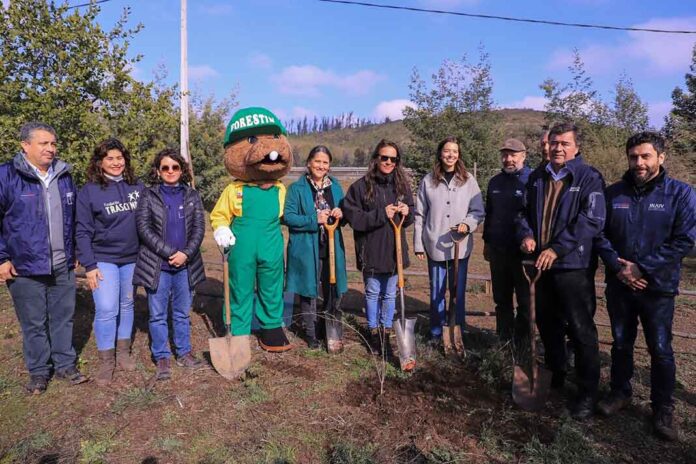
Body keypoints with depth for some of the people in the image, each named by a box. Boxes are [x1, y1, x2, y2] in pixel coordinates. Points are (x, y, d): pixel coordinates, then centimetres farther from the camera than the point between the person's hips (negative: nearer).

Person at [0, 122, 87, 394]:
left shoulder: (64, 176, 8)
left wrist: (74, 252, 15)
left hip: (63, 267, 4)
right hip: (26, 268, -4)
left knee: (63, 318, 13)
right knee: (34, 324, 8)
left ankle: (65, 365, 27)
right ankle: (38, 372, 24)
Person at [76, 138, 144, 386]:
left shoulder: (137, 186, 2)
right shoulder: (89, 191, -7)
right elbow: (82, 231, -6)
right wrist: (89, 265, -11)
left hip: (132, 257, 4)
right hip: (104, 259, -3)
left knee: (127, 305, 14)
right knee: (106, 309, -8)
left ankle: (123, 351, 29)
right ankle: (106, 361, 8)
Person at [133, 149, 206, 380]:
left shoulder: (192, 195, 6)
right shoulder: (148, 195, -1)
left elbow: (199, 228, 1)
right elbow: (144, 228, -9)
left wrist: (186, 253, -14)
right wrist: (170, 253, -15)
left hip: (186, 265, 2)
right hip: (157, 265, -2)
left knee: (182, 313, 14)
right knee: (158, 315, 6)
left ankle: (184, 353, 28)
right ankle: (162, 358, 19)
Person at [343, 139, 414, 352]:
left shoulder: (402, 185, 4)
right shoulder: (361, 186, -9)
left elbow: (410, 219, 12)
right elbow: (352, 216, -14)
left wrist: (407, 213, -11)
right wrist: (381, 214, -21)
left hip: (395, 250, 3)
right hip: (371, 251, -3)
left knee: (390, 294, 14)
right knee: (372, 292, 12)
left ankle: (386, 332, 31)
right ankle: (374, 332, 30)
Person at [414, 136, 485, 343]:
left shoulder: (468, 180, 1)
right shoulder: (428, 181, 1)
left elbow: (478, 211, 2)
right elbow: (420, 215, 3)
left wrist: (467, 224, -18)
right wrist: (418, 244, 0)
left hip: (460, 246, 0)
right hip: (435, 246, 0)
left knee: (458, 291, 10)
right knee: (437, 292, 9)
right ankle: (436, 332, 22)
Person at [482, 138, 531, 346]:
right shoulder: (495, 182, 10)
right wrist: (487, 242, 17)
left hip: (523, 251, -6)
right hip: (498, 250, 6)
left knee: (525, 300, 7)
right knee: (501, 299, 15)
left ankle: (521, 342, 19)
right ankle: (504, 340, 28)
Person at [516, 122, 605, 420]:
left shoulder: (589, 178, -9)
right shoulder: (537, 177, 9)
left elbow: (592, 221, -17)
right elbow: (524, 211, 16)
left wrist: (557, 249, -22)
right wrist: (526, 234, -5)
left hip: (573, 265, -6)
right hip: (542, 264, 6)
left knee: (581, 330, 1)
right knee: (547, 323, 19)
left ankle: (588, 395, 16)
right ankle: (554, 376, 39)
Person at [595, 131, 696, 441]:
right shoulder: (613, 193, 2)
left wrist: (642, 268, -18)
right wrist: (618, 267, -12)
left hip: (658, 287, -2)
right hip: (619, 284, 3)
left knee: (660, 349, 7)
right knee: (621, 343, 15)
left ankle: (663, 409, 24)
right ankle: (620, 392, 34)